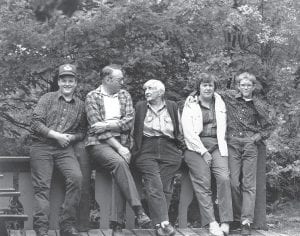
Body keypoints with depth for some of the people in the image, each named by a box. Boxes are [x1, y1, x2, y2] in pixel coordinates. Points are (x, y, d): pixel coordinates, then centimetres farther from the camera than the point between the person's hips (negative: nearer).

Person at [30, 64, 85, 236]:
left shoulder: (80, 105, 14)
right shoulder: (48, 99, 7)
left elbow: (82, 132, 16)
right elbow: (35, 123, -3)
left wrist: (71, 137, -6)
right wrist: (56, 135, -11)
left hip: (65, 148, 1)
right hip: (42, 147, -1)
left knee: (76, 177, -21)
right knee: (42, 186, -9)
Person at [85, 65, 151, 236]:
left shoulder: (124, 95, 15)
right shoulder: (92, 97, 2)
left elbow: (129, 121, 2)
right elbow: (97, 127, -8)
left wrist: (107, 125, -11)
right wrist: (119, 147, -15)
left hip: (120, 142, 3)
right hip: (99, 143, -3)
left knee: (119, 170, -24)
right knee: (119, 162, -31)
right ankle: (139, 211, -35)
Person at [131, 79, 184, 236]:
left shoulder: (172, 107, 13)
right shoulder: (140, 107, 14)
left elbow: (180, 131, 17)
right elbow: (133, 131, 16)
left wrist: (179, 144, 5)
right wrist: (134, 148, 5)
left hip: (169, 152, 1)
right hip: (146, 151, -1)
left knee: (165, 188, -6)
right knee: (154, 187, -16)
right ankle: (163, 223, -22)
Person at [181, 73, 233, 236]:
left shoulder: (220, 103, 20)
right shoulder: (190, 105, 7)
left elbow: (223, 128, 18)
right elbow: (188, 132, -2)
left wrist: (221, 146, 3)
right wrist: (203, 152, -8)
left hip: (217, 146, 3)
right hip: (197, 147, -2)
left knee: (224, 178, -18)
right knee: (203, 183, -14)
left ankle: (225, 223, -19)